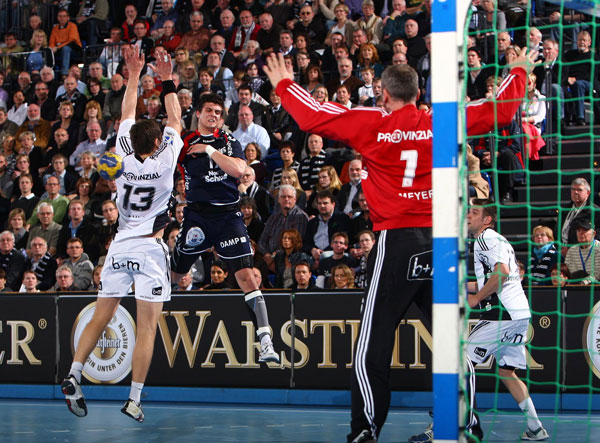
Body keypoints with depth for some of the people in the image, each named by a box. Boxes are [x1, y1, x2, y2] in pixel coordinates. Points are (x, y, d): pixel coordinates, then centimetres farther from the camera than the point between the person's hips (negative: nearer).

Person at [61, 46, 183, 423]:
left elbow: (127, 117, 17)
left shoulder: (125, 160, 3)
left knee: (101, 319, 10)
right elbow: (175, 121, 8)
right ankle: (134, 400, -9)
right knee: (147, 327, -5)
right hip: (150, 250, -4)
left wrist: (134, 75, 23)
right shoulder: (164, 162, -5)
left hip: (120, 246, 4)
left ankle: (74, 376, -6)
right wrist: (167, 80, 12)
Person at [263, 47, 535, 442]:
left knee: (372, 347, 0)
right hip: (441, 239, 3)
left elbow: (313, 116, 3)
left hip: (396, 241, -3)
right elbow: (501, 111, 12)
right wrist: (519, 72, 28)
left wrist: (283, 84, 20)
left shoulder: (372, 125, -2)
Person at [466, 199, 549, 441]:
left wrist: (477, 298, -13)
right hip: (520, 314, 10)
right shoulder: (499, 240, 24)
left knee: (463, 359, -7)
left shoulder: (485, 239, -6)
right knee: (506, 371, 15)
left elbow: (502, 271, -21)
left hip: (502, 313, -10)